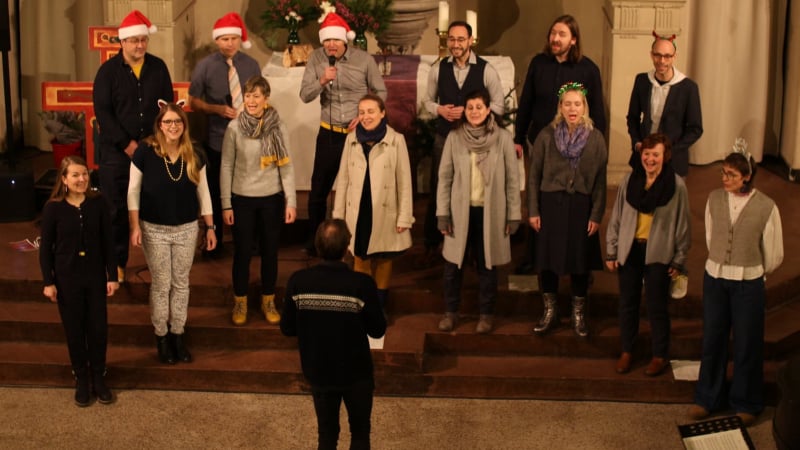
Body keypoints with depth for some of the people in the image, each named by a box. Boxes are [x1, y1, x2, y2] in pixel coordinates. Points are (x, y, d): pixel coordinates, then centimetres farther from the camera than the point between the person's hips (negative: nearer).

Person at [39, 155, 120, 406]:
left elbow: (108, 242, -1)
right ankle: (81, 379, 26)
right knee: (74, 329, 10)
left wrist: (112, 275, -1)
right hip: (66, 278, -1)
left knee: (98, 327, 7)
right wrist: (48, 281, -5)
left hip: (95, 276, 1)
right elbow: (46, 247, -5)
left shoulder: (97, 203, -7)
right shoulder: (53, 208, -12)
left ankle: (99, 378, 26)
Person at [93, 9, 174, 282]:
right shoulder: (108, 71, -2)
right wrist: (127, 144, -13)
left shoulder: (158, 67, 5)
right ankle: (117, 262, 12)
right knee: (117, 208, 1)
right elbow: (102, 111, -7)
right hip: (116, 150, -2)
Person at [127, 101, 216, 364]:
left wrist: (210, 227, 5)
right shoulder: (145, 152, -12)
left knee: (181, 283, 12)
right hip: (154, 230, -2)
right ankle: (161, 336, 22)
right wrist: (135, 227, -11)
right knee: (161, 285, 7)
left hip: (186, 229, 3)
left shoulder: (194, 156, -4)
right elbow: (133, 191, -7)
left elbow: (203, 192, 5)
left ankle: (178, 333, 26)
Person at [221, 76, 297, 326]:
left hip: (272, 199, 1)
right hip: (242, 199, -1)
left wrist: (291, 201, -6)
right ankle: (240, 303, 26)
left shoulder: (277, 127, -6)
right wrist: (226, 204, -3)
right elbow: (226, 167, -3)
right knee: (242, 252, 9)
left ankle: (268, 301, 29)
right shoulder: (234, 128, -8)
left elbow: (286, 166, -3)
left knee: (270, 252, 12)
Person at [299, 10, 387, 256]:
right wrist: (322, 81, -27)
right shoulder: (316, 58, -7)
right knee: (319, 188, 6)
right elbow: (305, 96, -8)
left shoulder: (364, 59, -11)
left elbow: (381, 92, 0)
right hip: (329, 133, 1)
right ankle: (314, 238, 22)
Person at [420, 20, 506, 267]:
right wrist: (440, 109, -11)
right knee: (437, 193, 7)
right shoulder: (438, 69, 1)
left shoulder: (486, 70, -7)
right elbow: (427, 101, 12)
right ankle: (431, 247, 20)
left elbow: (499, 106, -3)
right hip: (444, 138, 2)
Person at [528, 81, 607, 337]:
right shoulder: (546, 136, -2)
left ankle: (578, 314, 23)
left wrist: (597, 215, -4)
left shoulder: (595, 138, -2)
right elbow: (534, 175, 1)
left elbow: (600, 180, 0)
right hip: (551, 203, 0)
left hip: (581, 206, 0)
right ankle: (549, 312, 23)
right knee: (548, 258, 7)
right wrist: (533, 211, -2)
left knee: (580, 260, 7)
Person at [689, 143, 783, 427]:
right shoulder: (714, 199, -4)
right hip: (715, 278, 3)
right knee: (712, 339, 12)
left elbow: (774, 255, -2)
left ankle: (745, 403, 26)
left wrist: (751, 272, 10)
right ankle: (708, 398, 29)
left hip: (748, 283, -3)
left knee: (746, 343, 9)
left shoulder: (766, 207, -13)